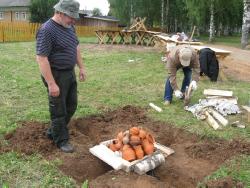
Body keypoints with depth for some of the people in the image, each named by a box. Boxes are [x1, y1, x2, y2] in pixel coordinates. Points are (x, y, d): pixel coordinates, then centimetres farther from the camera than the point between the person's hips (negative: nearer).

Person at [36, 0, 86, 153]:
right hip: (56, 75, -9)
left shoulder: (69, 26, 7)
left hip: (70, 73, 9)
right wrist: (51, 83, -25)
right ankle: (61, 140, 22)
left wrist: (81, 67, 16)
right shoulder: (47, 30, -20)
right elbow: (41, 58, -24)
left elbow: (76, 47, 19)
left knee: (71, 106, 17)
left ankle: (53, 132, 35)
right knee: (59, 110, 4)